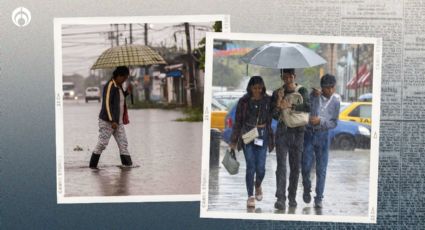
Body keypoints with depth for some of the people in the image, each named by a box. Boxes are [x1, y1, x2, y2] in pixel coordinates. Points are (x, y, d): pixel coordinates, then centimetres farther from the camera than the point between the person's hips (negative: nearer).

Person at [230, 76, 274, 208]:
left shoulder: (268, 100, 3)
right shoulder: (244, 101, 1)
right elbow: (238, 122, 4)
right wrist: (234, 140, 4)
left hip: (262, 135, 1)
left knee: (260, 167, -2)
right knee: (251, 166, -4)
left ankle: (258, 185, 31)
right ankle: (250, 196, 8)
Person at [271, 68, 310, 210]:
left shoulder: (302, 91, 6)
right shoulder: (277, 93, 8)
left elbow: (307, 107, -11)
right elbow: (274, 115, 3)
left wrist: (290, 106, -19)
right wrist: (278, 103, -13)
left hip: (298, 132, 0)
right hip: (282, 132, 0)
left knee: (295, 166, 4)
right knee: (281, 165, -11)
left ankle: (292, 197, 15)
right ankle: (280, 198, -14)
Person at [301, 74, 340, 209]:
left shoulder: (335, 101, 1)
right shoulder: (313, 96, -3)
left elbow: (334, 123, 2)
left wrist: (320, 120, -13)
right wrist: (314, 96, -17)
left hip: (323, 136, 1)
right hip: (309, 134, -1)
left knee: (321, 170, 3)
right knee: (306, 167, -2)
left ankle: (318, 199, 12)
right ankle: (307, 189, 26)